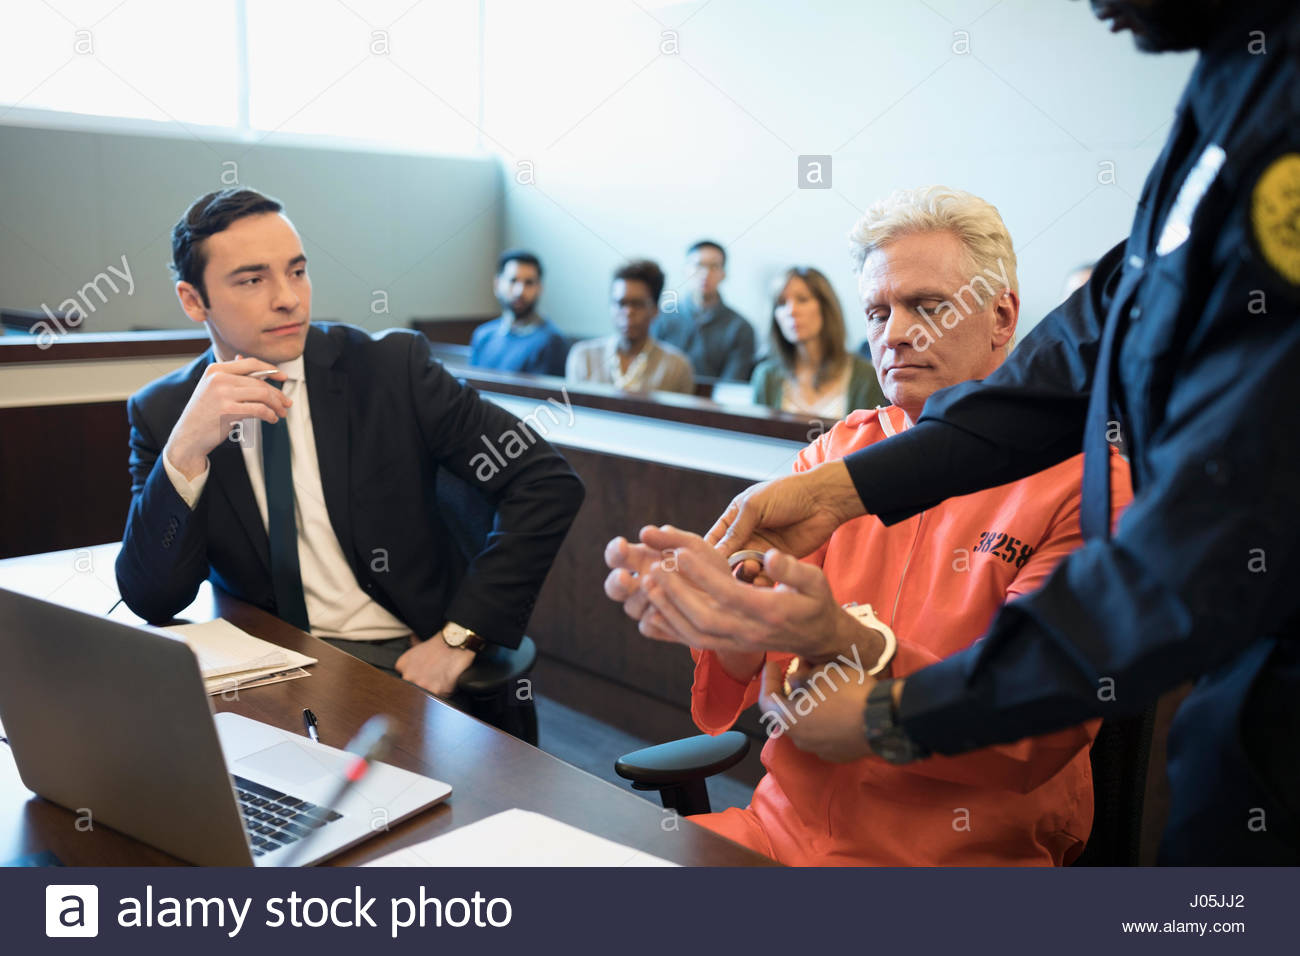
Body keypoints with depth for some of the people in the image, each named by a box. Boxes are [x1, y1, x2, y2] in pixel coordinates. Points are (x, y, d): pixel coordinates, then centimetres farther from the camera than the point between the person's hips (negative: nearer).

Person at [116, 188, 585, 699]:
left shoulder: (390, 367, -6)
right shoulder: (161, 413, 1)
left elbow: (549, 483, -9)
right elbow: (151, 602, -7)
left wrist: (458, 637, -16)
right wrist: (185, 451, -22)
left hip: (404, 659, -2)